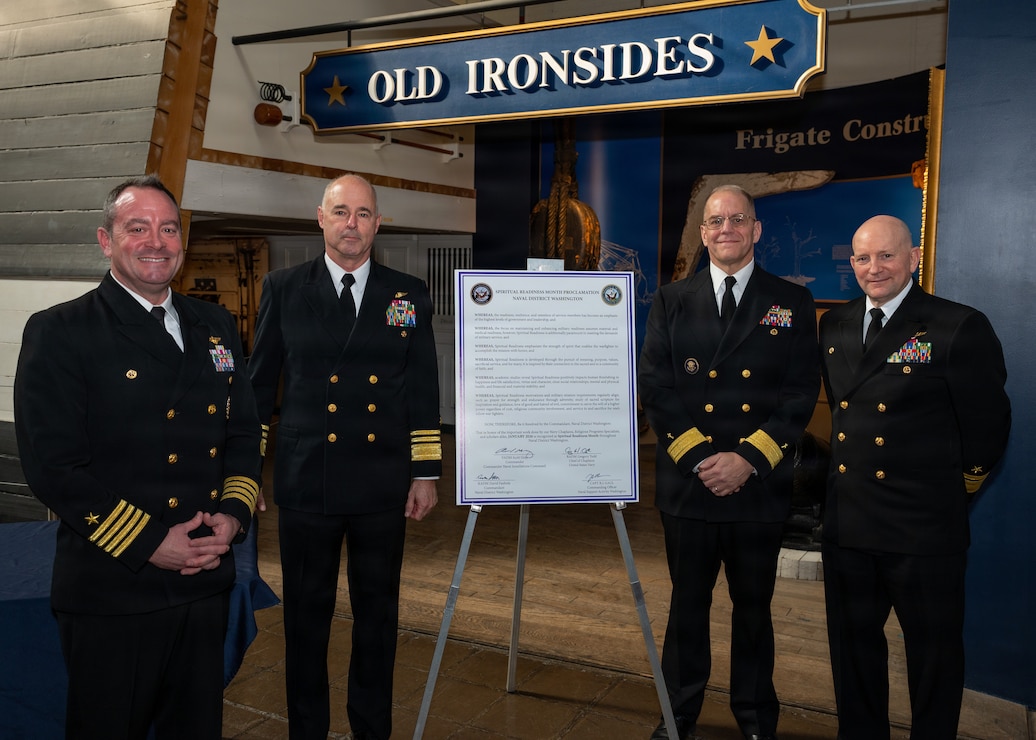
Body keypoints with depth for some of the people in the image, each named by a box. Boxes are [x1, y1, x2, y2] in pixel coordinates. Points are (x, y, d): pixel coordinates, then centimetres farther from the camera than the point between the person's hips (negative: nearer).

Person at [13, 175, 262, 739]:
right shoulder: (59, 332, -7)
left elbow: (244, 430, 12)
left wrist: (233, 515, -4)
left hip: (205, 582, 5)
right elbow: (52, 465, -13)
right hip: (111, 593, -5)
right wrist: (149, 544, -15)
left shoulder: (215, 326, 10)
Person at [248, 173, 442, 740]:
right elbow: (259, 388, 6)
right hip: (306, 482, 0)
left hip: (383, 485, 1)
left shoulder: (409, 294, 4)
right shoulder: (283, 289, 3)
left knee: (378, 613, 13)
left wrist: (426, 472, 3)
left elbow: (424, 391, 5)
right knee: (307, 612, 12)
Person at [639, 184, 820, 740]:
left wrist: (749, 458, -12)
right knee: (688, 602, 13)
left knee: (754, 606, 13)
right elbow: (655, 387, -2)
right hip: (687, 481, 0)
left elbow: (801, 393, -2)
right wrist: (698, 457, -11)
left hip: (759, 485, 0)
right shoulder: (671, 301, 5)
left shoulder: (792, 303, 3)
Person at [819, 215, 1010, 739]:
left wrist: (958, 485, 3)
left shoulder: (960, 328, -12)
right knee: (853, 641, 19)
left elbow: (987, 425, -7)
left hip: (923, 528, -5)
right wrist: (848, 471, 13)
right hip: (846, 520, 6)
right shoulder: (834, 326, 6)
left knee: (933, 651, 12)